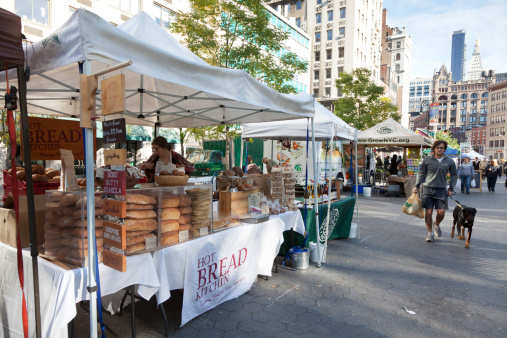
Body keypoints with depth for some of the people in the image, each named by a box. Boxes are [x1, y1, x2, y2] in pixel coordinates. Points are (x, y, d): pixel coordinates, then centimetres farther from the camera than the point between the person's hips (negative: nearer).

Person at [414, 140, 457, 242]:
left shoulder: (449, 161, 5)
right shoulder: (427, 160, 0)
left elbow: (454, 175, 15)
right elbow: (421, 173, 6)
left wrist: (451, 188, 7)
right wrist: (417, 186, 0)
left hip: (441, 190, 1)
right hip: (428, 189, -1)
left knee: (441, 212, -5)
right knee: (428, 212, -2)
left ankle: (436, 225, 28)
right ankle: (429, 232, 15)